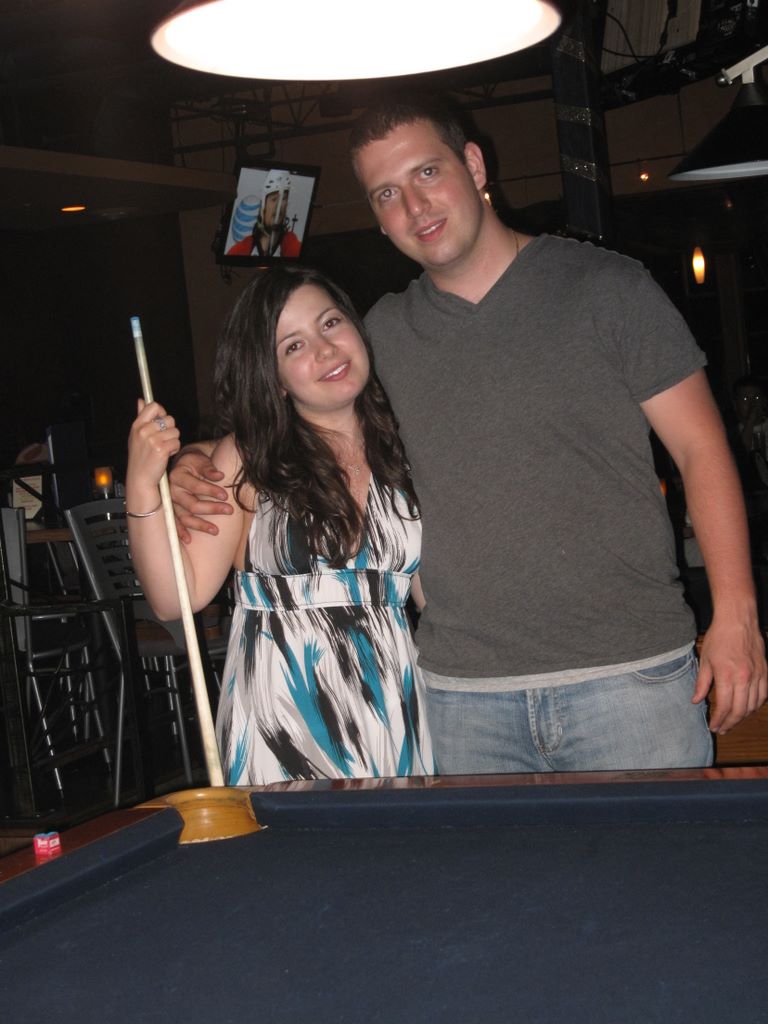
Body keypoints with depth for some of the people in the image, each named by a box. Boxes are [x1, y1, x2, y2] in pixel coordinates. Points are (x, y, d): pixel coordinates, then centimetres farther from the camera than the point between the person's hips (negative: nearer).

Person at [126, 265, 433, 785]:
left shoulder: (401, 450, 8)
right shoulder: (247, 459, 0)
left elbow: (434, 591, 8)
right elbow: (176, 597, -7)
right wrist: (142, 489, -18)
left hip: (391, 711, 3)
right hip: (279, 713, -3)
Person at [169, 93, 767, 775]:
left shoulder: (606, 287, 0)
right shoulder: (383, 334, 11)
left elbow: (700, 448, -1)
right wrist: (204, 469, 4)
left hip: (630, 673, -3)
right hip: (461, 696, 3)